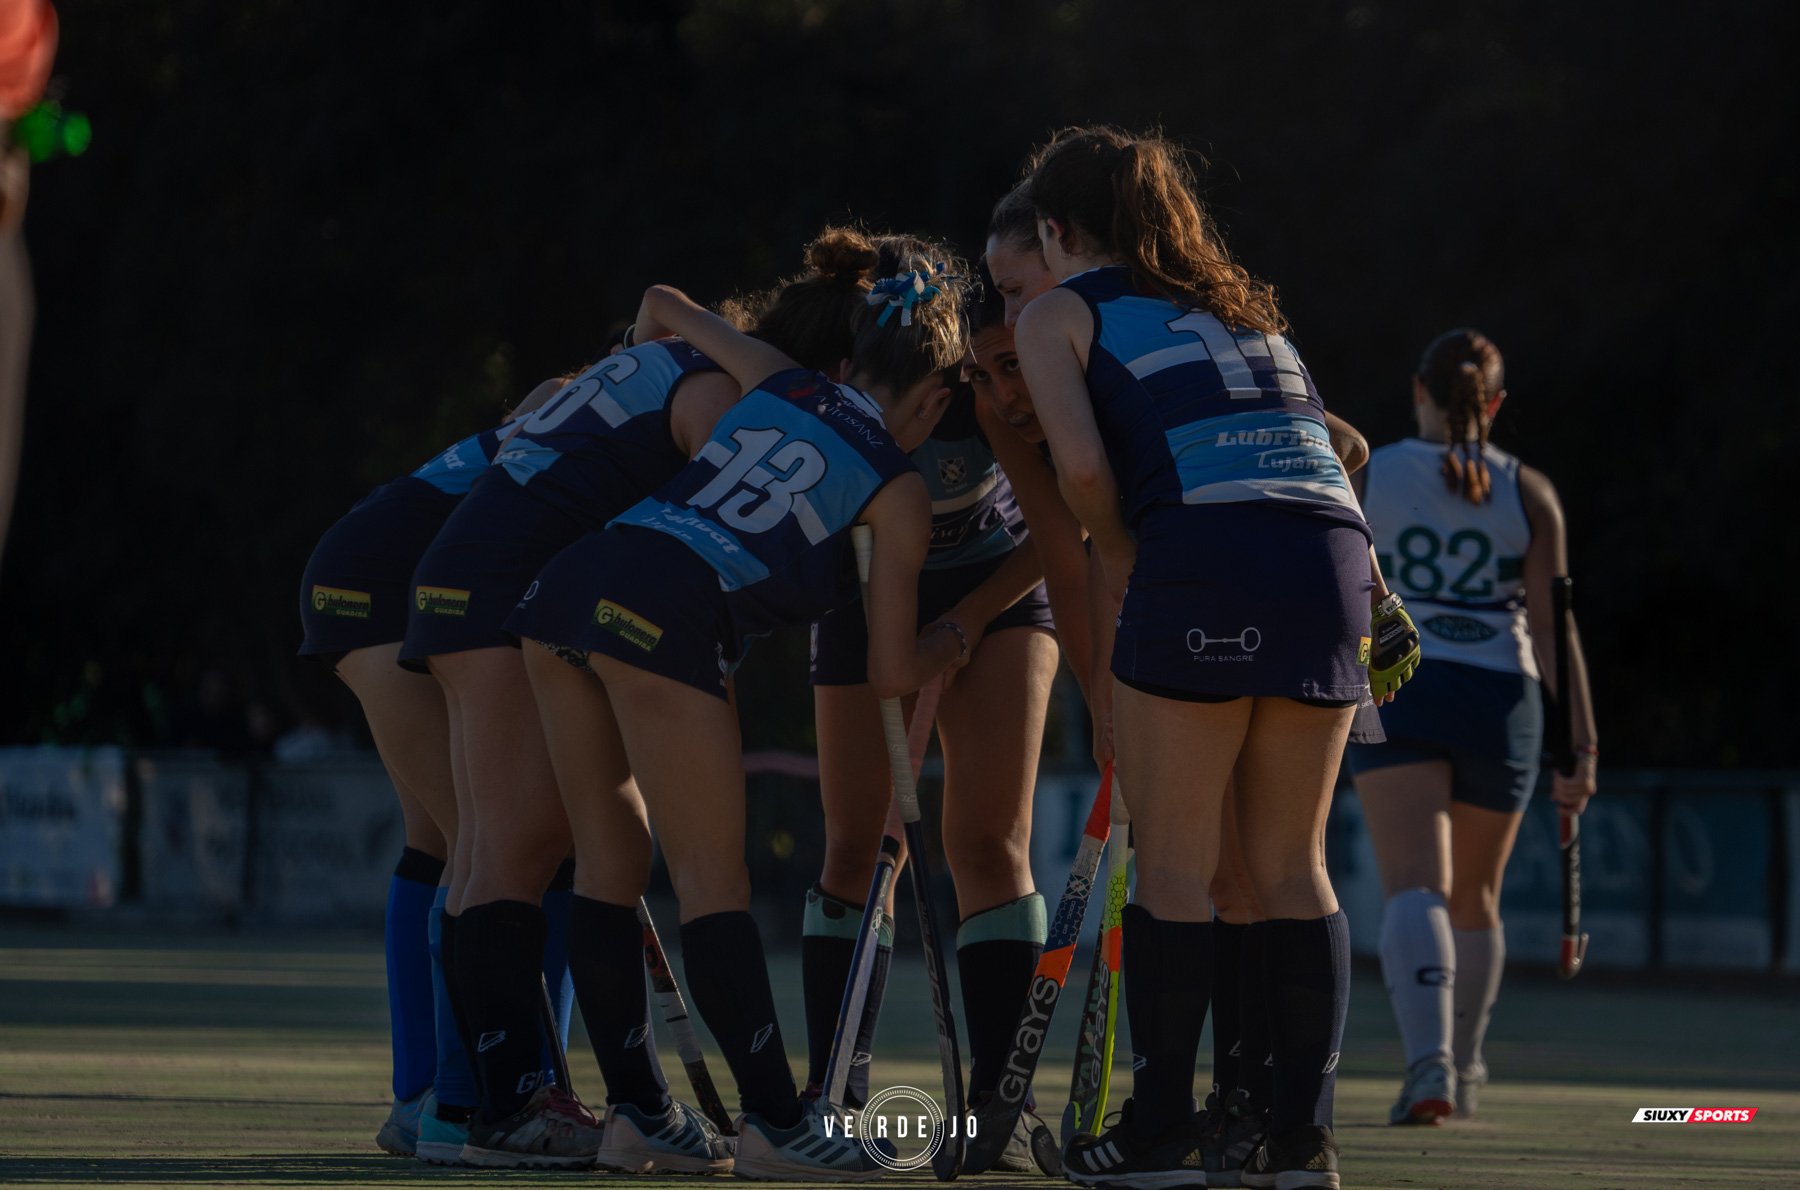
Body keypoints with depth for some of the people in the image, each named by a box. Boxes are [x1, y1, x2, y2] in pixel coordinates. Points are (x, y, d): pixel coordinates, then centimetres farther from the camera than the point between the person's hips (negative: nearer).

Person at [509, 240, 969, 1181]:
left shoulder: (777, 382, 24)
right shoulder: (899, 492, 10)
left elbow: (661, 305, 40)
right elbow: (893, 673, 12)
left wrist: (654, 350, 62)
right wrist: (958, 640, 33)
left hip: (570, 579, 6)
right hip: (667, 614, -6)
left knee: (607, 859, 13)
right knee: (714, 880, -1)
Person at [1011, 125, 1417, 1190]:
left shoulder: (1059, 313, 11)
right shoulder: (1240, 303, 30)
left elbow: (1081, 463, -3)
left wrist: (1116, 555, 12)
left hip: (1206, 554, -6)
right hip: (1334, 551, 6)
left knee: (1173, 863, 2)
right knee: (1292, 862, 11)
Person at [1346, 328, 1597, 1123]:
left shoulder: (1369, 479, 5)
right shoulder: (1529, 493, 6)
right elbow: (1551, 626, -1)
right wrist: (1583, 745, -1)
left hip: (1396, 693, -2)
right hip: (1501, 699, 2)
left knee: (1414, 888, -14)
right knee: (1475, 895, 20)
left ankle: (1430, 1060, -38)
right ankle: (1464, 1068, 36)